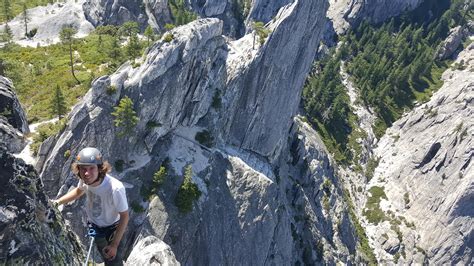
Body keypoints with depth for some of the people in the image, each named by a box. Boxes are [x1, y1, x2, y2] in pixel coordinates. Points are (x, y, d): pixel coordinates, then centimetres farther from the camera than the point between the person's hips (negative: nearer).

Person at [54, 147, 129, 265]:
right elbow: (79, 191, 4)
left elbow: (124, 217, -26)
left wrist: (115, 245, -23)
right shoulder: (86, 179, -24)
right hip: (93, 226, 4)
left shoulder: (115, 188, -40)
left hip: (111, 229, -4)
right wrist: (57, 202, -2)